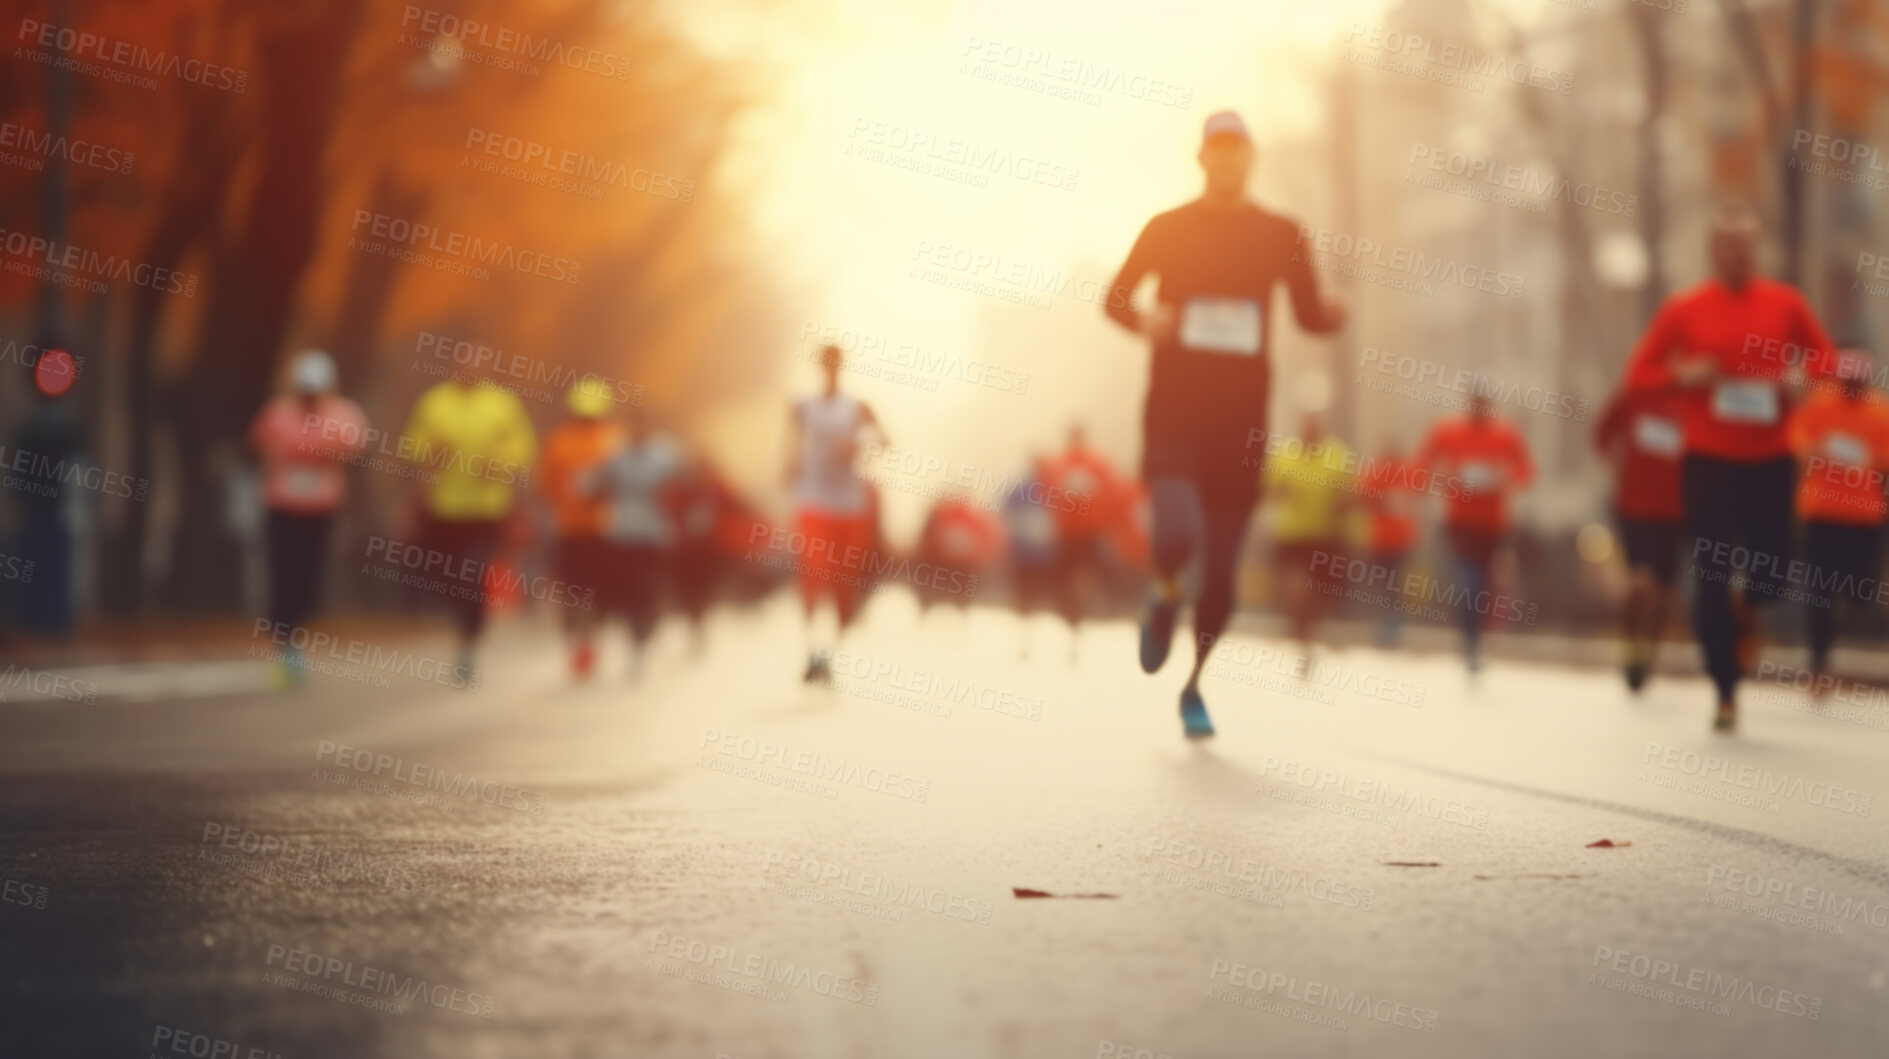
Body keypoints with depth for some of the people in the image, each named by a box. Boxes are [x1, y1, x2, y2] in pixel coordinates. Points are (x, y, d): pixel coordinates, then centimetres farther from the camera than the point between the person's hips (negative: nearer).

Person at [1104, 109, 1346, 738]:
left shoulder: (1280, 235, 6)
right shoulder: (1167, 229, 3)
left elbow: (1309, 314, 12)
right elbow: (1116, 297, 10)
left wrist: (1333, 314, -11)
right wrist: (1142, 321, -12)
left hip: (1241, 422, 2)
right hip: (1173, 414, -2)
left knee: (1222, 573, 5)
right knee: (1178, 536, -26)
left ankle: (1194, 685, 27)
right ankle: (1164, 594, 11)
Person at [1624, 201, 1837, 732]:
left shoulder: (1786, 303, 3)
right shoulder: (1683, 308, -1)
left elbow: (1825, 361, 10)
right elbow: (1639, 373, 3)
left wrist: (1797, 381, -12)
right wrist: (1684, 376, -15)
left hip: (1770, 458, 1)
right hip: (1708, 459, -1)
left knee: (1773, 566, -3)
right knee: (1712, 578, -3)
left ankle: (1747, 611, 35)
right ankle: (1726, 693, 8)